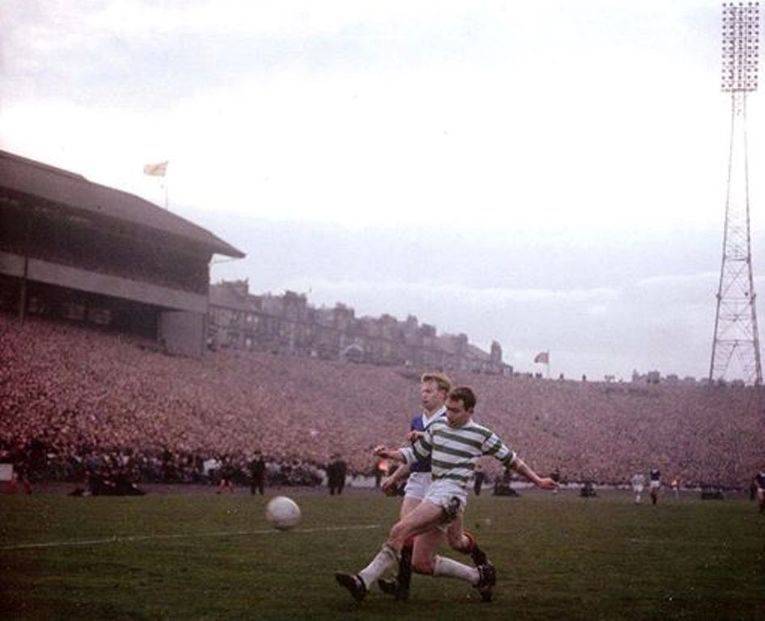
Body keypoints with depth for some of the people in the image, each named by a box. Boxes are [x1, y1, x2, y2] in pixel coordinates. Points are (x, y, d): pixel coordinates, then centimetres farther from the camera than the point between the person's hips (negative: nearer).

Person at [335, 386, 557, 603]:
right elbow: (414, 453, 22)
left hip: (451, 495, -7)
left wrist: (538, 480, 15)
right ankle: (478, 576, 16)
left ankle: (364, 580, -28)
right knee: (422, 564, 2)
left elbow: (511, 459, 12)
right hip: (433, 493, 7)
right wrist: (389, 453, 4)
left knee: (400, 530, -25)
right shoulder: (437, 426, 15)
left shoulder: (481, 435, 1)